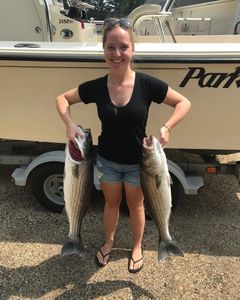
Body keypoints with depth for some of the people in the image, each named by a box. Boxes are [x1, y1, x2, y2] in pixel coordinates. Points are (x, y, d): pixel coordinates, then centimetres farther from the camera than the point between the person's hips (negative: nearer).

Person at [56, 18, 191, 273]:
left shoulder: (147, 84, -19)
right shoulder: (96, 87, -14)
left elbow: (183, 102, -9)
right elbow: (62, 98, 0)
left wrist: (166, 127, -24)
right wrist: (70, 124, -17)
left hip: (137, 162, -1)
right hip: (107, 161, 2)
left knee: (136, 206, 21)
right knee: (111, 204, 24)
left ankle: (137, 247, 48)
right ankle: (108, 242, 52)